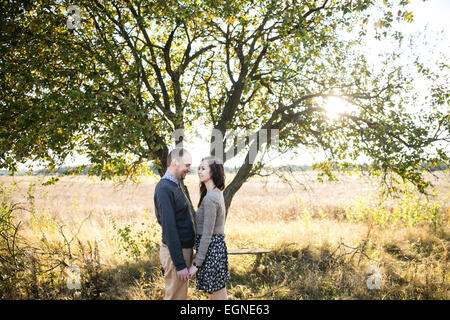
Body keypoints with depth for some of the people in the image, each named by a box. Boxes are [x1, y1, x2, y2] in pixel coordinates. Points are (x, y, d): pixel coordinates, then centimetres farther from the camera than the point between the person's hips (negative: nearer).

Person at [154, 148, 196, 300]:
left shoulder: (176, 185, 11)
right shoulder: (164, 189, -20)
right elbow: (169, 229, -24)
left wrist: (186, 257, 17)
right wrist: (180, 265, -23)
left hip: (184, 249, 10)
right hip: (175, 253, -10)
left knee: (181, 294, 18)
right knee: (174, 296, 0)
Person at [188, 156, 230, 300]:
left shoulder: (210, 198, -20)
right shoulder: (217, 194, 11)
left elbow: (207, 235, -21)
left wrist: (197, 263, -17)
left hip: (211, 248, -10)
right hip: (218, 245, 10)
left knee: (218, 295, 1)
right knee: (213, 294, 18)